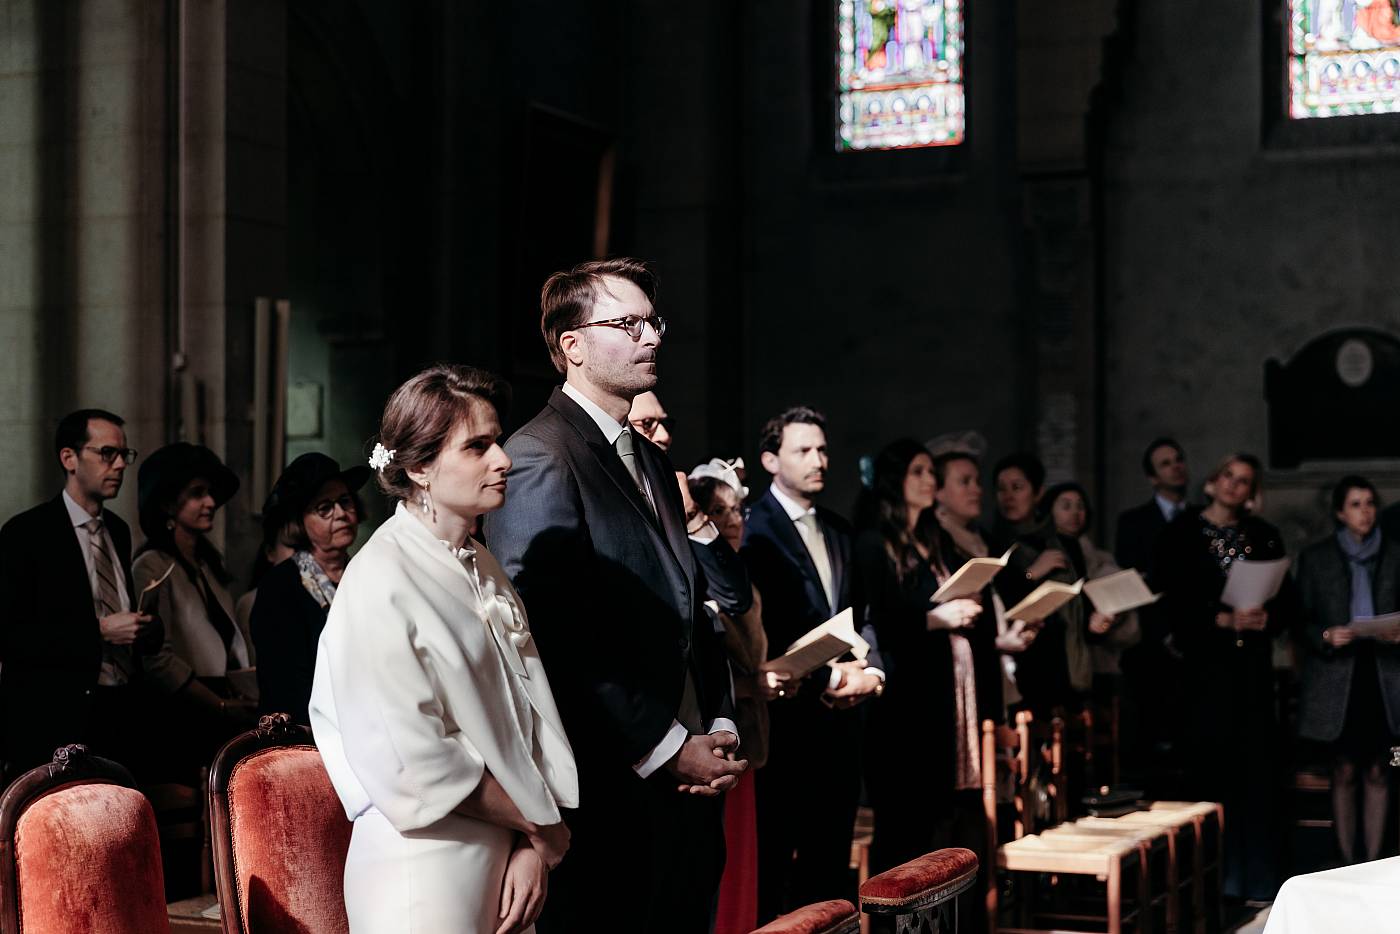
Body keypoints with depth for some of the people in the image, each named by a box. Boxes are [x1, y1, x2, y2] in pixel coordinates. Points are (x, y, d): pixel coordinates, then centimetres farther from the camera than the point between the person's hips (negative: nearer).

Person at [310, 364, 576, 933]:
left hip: (505, 861, 7)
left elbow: (528, 712, 6)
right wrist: (542, 827, -10)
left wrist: (531, 850, -8)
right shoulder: (381, 582, -15)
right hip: (426, 875, -7)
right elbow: (418, 762, -19)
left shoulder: (483, 571, 10)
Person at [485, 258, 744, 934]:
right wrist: (668, 749, -14)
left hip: (685, 785, 8)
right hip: (610, 795, -8)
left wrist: (719, 727, 6)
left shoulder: (652, 461, 18)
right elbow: (553, 640, -18)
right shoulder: (538, 460, -11)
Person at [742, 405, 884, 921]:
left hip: (841, 713, 7)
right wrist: (825, 678, -15)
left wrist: (869, 670, -4)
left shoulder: (838, 530, 16)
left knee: (831, 855, 11)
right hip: (787, 715, -7)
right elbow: (760, 630, -15)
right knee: (775, 856, 0)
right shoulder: (753, 530, -8)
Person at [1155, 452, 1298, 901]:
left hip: (1253, 660, 3)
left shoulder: (1264, 536, 13)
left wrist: (1267, 618, -10)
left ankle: (1257, 882, 6)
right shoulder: (1182, 533, 2)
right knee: (1212, 765, -5)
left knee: (1259, 764, 0)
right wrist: (1224, 619, -15)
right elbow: (1173, 600, -5)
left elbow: (1289, 599, 11)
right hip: (1204, 661, -3)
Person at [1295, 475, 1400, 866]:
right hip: (1337, 676, -1)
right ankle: (1347, 862, 6)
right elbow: (1301, 621, 5)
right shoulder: (1315, 557, 5)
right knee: (1344, 774, 2)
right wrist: (1326, 637, -14)